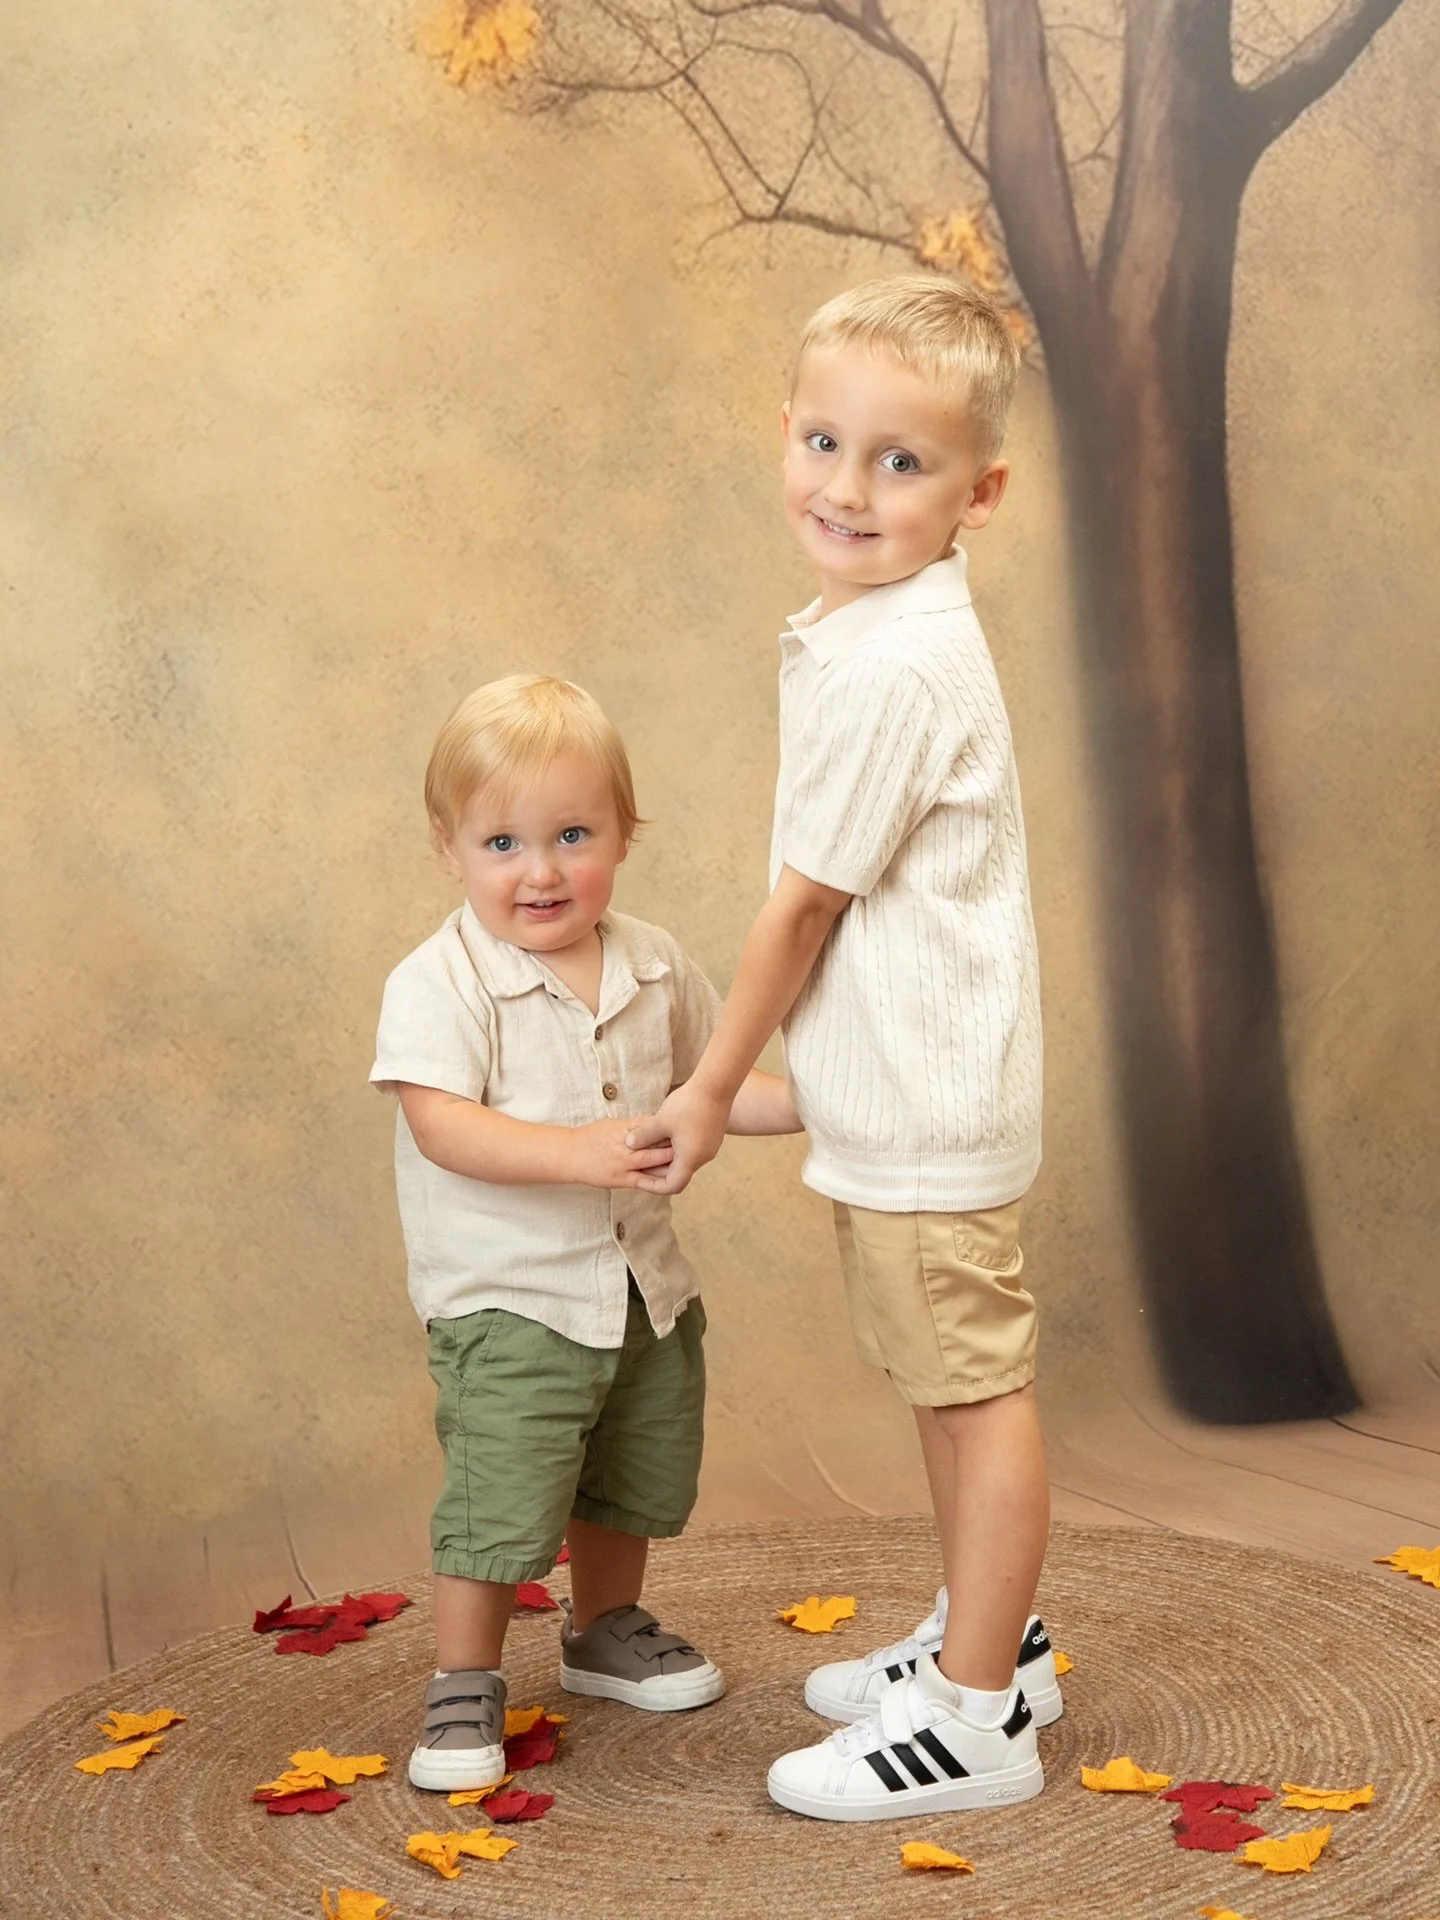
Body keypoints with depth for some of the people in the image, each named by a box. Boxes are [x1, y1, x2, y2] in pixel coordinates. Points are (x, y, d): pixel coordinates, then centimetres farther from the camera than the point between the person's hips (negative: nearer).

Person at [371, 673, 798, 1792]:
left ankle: (610, 1630, 44)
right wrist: (576, 1152, -40)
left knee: (640, 1480, 21)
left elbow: (703, 1082, 15)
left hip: (645, 1289, 6)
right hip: (508, 1302, -6)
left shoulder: (655, 967, 2)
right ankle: (465, 1687, 14)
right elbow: (442, 1123, -28)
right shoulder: (440, 984, -18)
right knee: (501, 1501, -6)